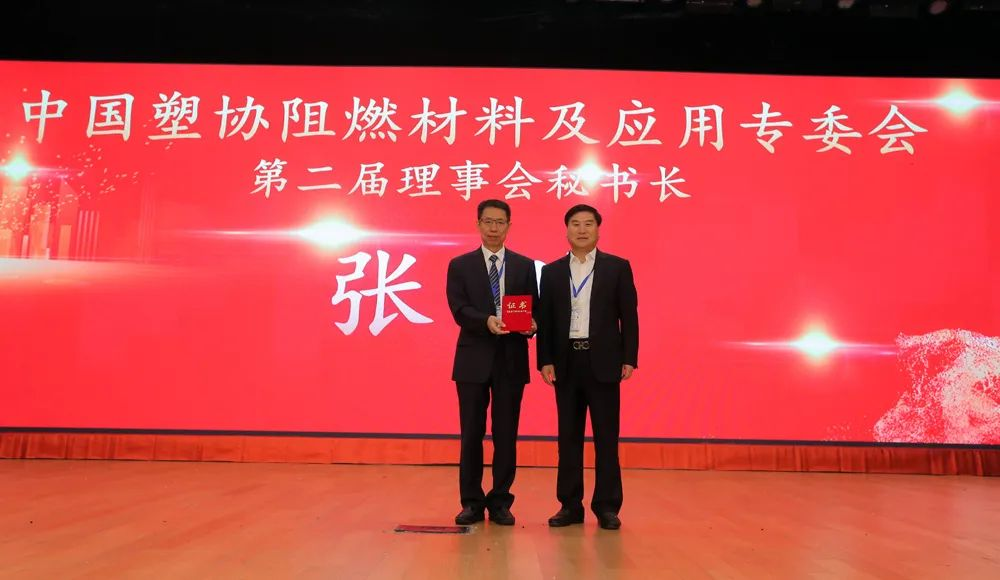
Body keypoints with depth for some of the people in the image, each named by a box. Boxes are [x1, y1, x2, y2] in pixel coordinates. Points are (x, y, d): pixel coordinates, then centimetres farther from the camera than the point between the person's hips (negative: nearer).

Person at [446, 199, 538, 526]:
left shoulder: (524, 266, 10)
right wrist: (487, 320, -24)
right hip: (474, 359, -1)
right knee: (471, 434, 5)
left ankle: (500, 502, 17)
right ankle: (472, 502, 17)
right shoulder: (460, 265, 6)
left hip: (511, 359, 1)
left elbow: (534, 309, 6)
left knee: (506, 435, 6)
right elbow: (459, 310, -6)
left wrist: (531, 325, -17)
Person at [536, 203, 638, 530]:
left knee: (606, 436, 2)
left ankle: (607, 506, 12)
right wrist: (545, 361, -2)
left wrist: (629, 359, -7)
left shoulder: (618, 267, 4)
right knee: (568, 436, 7)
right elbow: (545, 320, 7)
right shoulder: (552, 271, 9)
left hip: (603, 361, -2)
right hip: (566, 362, 2)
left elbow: (629, 316, 1)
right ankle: (570, 505, 16)